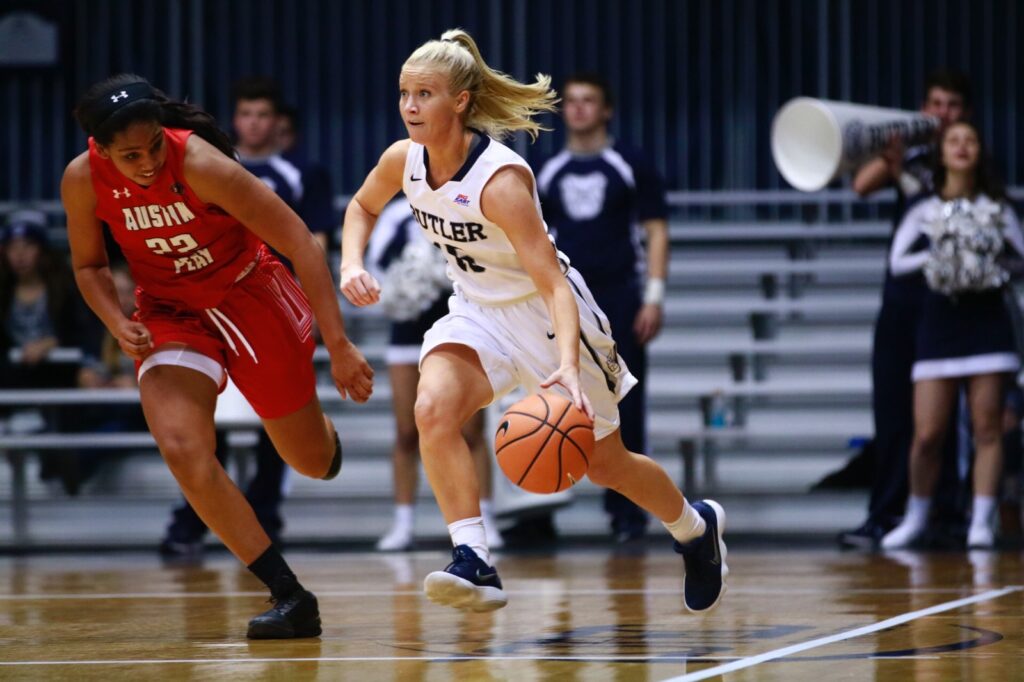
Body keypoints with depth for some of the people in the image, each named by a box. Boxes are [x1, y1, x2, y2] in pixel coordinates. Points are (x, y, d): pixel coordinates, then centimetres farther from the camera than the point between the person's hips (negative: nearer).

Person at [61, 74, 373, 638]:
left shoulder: (200, 164, -30)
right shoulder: (83, 180, -17)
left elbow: (299, 242, -26)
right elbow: (89, 265, 3)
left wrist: (338, 345, -30)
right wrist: (117, 323, -18)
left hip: (248, 292, -2)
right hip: (168, 310, 2)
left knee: (314, 462, 8)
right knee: (182, 448, -24)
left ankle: (327, 440, 51)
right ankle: (289, 597, -16)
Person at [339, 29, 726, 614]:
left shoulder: (501, 179, -31)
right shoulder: (404, 161, -11)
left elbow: (552, 283, -34)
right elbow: (363, 208, 13)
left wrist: (568, 366, -48)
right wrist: (352, 265, -6)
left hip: (547, 313, -5)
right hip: (478, 312, 5)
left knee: (606, 463, 10)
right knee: (434, 409, -27)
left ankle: (696, 527, 40)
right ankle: (476, 565, -29)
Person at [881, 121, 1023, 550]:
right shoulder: (924, 212, 7)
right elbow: (897, 262, 7)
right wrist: (932, 258, -8)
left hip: (987, 317, 1)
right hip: (940, 318, -1)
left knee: (987, 428, -3)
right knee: (928, 434, -5)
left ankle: (982, 523, 1)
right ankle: (916, 517, 13)